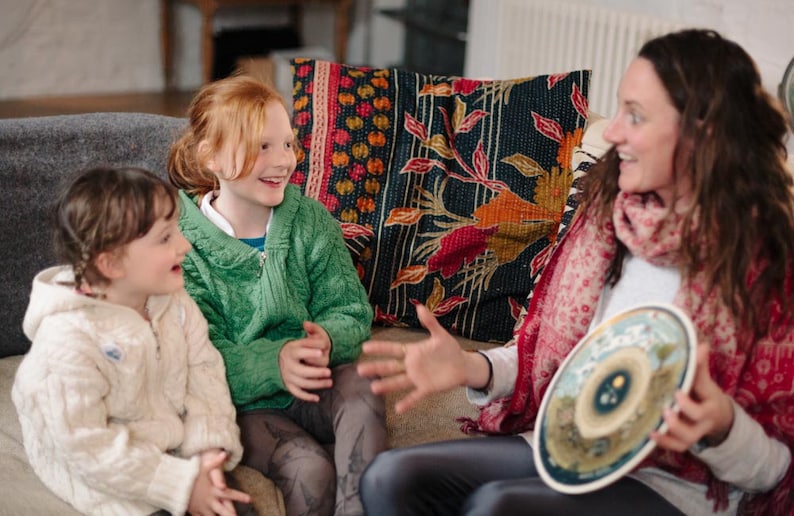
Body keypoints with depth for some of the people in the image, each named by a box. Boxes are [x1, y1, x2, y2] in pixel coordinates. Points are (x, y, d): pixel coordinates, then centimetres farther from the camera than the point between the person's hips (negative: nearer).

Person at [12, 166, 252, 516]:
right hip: (107, 476, -5)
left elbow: (204, 370, -2)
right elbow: (88, 447, -24)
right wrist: (182, 484, -23)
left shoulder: (174, 303, -6)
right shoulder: (70, 339, -25)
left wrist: (210, 447, -18)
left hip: (175, 446, 6)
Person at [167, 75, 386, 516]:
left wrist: (327, 340, -26)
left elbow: (351, 312, -1)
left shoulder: (311, 220, 2)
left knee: (361, 385, -30)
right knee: (310, 470, -29)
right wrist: (274, 363, -33)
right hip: (242, 403, -3)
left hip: (315, 388, 3)